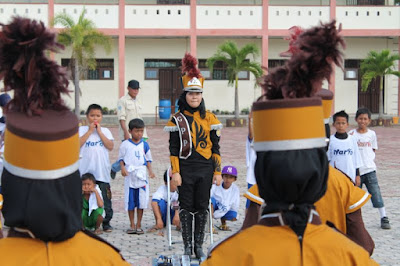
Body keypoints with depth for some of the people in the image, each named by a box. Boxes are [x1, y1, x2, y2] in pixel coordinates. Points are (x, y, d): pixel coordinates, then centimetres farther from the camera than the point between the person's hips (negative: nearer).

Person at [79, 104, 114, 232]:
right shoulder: (82, 130, 5)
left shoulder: (105, 131, 9)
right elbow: (77, 144, -10)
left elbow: (110, 146, -5)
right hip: (85, 171, -1)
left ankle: (106, 223, 12)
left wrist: (99, 131, -5)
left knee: (105, 198, 3)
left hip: (102, 171, 1)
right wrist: (90, 131, -8)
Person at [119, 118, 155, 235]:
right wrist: (122, 168, -13)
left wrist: (150, 170, -1)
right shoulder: (125, 144, 0)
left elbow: (148, 159, 13)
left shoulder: (145, 144, 6)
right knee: (130, 202, 3)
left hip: (142, 176, 1)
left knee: (141, 201, 2)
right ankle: (132, 225, 14)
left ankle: (139, 225, 12)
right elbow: (121, 158, 5)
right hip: (129, 176, -1)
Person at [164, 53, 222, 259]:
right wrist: (175, 172, -8)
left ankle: (199, 246, 16)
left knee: (202, 207, 6)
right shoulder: (177, 120, 0)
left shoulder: (210, 118, 5)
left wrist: (218, 171, 2)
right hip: (186, 169, -2)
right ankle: (188, 246, 12)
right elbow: (173, 149, -1)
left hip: (205, 169, 2)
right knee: (186, 207, 4)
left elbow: (216, 147, 6)